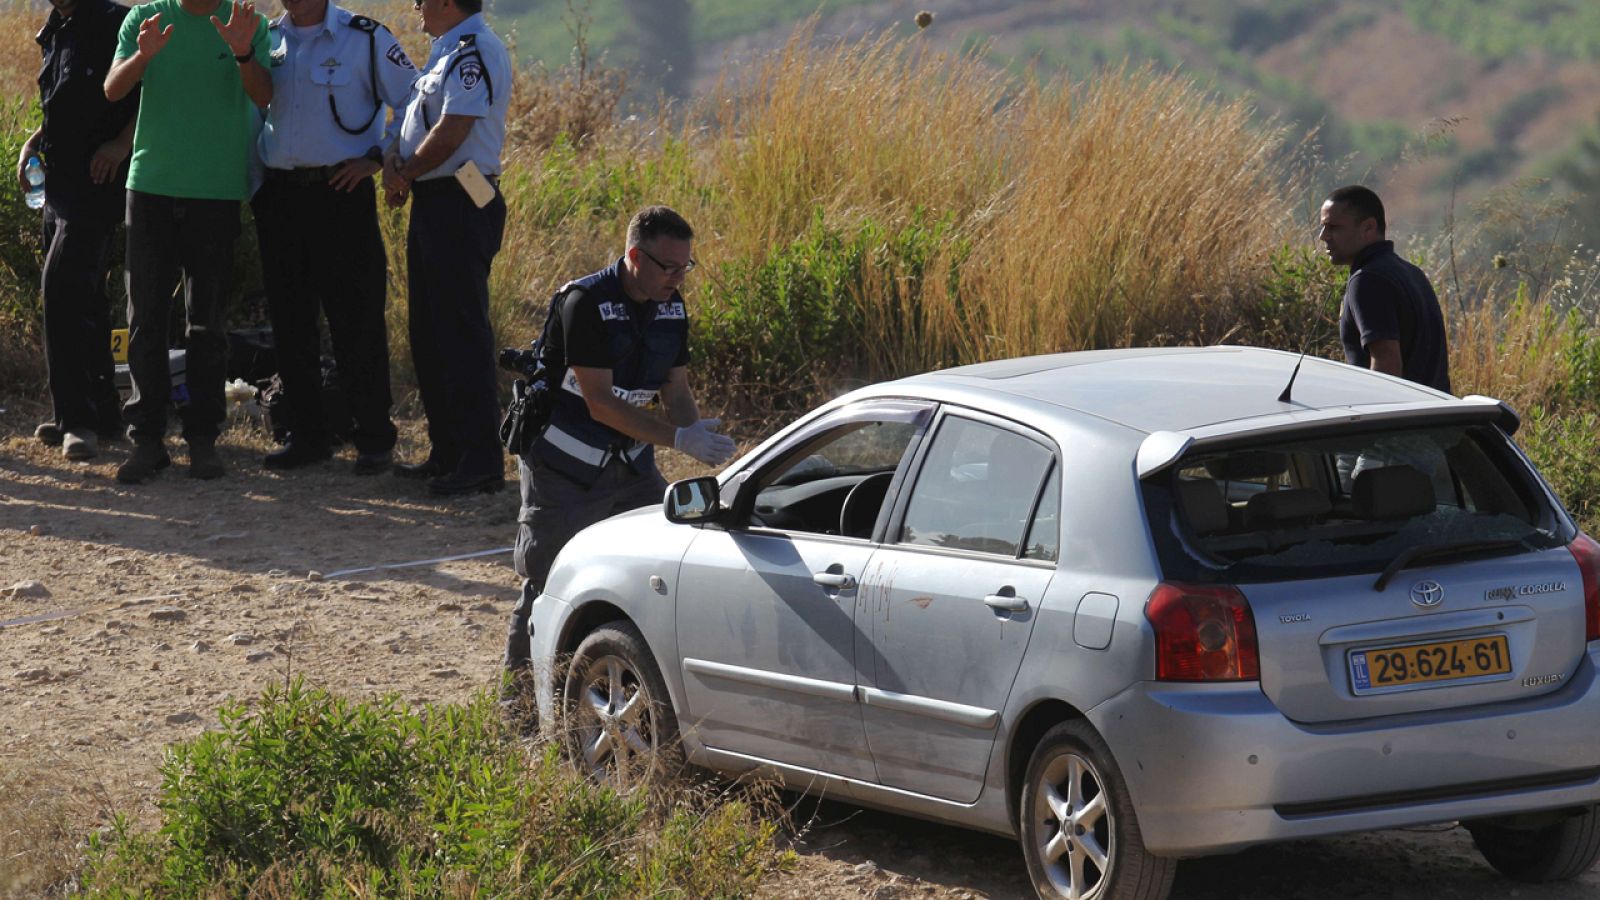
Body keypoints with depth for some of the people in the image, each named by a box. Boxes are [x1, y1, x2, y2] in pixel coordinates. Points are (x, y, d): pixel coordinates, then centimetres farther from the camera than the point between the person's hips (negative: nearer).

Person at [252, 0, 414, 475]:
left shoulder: (363, 38, -3)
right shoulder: (266, 38, 11)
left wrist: (379, 159, -7)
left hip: (342, 192, -5)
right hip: (279, 198, 5)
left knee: (356, 322, -4)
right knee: (290, 322, 7)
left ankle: (374, 439, 3)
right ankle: (307, 436, 16)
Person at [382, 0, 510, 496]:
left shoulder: (475, 51, -15)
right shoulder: (447, 50, 17)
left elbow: (451, 132, -21)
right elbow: (420, 118, 20)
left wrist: (406, 173, -7)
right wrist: (395, 158, 1)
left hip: (460, 207, -11)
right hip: (433, 204, 11)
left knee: (462, 332, -9)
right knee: (429, 332, 15)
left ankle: (480, 459, -7)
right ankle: (447, 452, 22)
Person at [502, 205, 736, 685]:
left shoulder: (671, 308, 0)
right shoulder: (585, 303, -22)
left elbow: (676, 389, 8)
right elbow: (600, 404, -25)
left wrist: (700, 434, -15)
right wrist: (679, 438, -29)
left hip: (630, 464, 7)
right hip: (565, 470, -7)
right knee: (547, 583, -4)